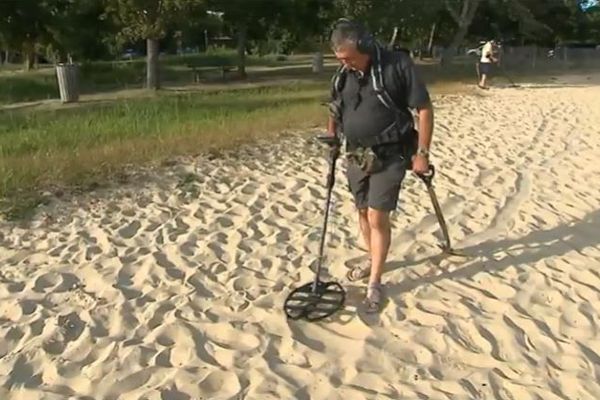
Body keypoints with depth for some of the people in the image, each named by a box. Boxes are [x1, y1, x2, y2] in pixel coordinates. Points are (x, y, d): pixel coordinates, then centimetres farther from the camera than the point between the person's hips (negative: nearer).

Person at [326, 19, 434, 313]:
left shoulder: (398, 65, -15)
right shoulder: (342, 75, 1)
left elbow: (424, 109, -12)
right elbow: (334, 112, 15)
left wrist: (422, 153, -13)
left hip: (390, 156, -5)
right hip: (356, 156, 6)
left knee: (378, 216, -7)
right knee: (363, 212, 16)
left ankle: (375, 283, 7)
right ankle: (373, 260, 39)